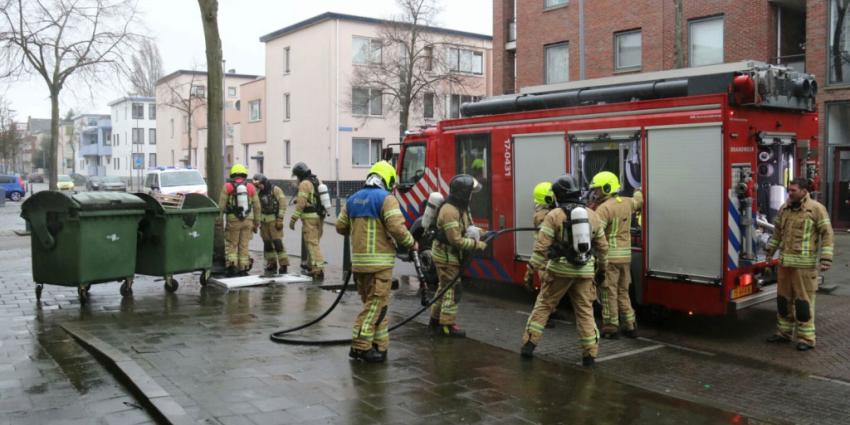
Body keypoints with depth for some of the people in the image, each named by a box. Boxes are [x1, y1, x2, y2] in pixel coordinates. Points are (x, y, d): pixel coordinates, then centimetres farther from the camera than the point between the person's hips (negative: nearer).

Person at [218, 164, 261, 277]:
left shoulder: (227, 187, -3)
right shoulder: (250, 187, 4)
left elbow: (221, 206, -7)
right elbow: (257, 207, 6)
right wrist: (256, 223, 13)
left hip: (233, 220, -2)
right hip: (248, 219, 2)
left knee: (231, 244, 9)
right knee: (244, 245, 9)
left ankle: (232, 266, -4)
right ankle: (243, 269, 10)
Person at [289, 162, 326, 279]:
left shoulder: (304, 184, -12)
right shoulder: (317, 182, 14)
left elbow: (300, 203, -17)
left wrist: (293, 219, -14)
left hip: (309, 217, -9)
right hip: (319, 216, 9)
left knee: (312, 243, -7)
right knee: (314, 241, 21)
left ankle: (318, 269, -12)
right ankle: (310, 264, 36)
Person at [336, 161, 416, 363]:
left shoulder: (353, 199, 12)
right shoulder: (386, 198, -10)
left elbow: (341, 226, 16)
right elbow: (397, 228, -18)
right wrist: (411, 244, -3)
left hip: (358, 260, 7)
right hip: (379, 261, -7)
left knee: (374, 303, 15)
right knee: (376, 304, -1)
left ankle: (379, 345, 19)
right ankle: (360, 347, -1)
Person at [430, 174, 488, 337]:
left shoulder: (461, 207, 5)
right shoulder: (449, 211, -27)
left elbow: (466, 228, 16)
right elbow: (456, 240, -28)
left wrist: (483, 233, 0)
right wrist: (478, 245, -20)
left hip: (451, 254, 10)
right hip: (447, 255, -10)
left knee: (444, 287, 18)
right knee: (451, 289, -4)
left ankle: (435, 320, 29)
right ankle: (446, 325, 3)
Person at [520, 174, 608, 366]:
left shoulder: (554, 215, -7)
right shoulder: (592, 215, 6)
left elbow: (542, 244, -12)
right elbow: (602, 245, 12)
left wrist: (534, 265, -3)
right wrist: (602, 264, 26)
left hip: (560, 269, -3)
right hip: (585, 271, 3)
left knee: (543, 305, 10)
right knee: (585, 311, 10)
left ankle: (529, 343, 11)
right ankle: (590, 354, 10)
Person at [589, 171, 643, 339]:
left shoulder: (604, 208, -15)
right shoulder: (627, 202, 8)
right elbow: (637, 201, 32)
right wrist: (638, 193, 51)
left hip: (609, 256, -7)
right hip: (625, 255, 7)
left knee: (608, 293, 2)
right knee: (623, 292, 17)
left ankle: (611, 328, 6)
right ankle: (630, 326, 20)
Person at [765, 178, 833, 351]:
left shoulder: (816, 208, -7)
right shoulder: (784, 208, 10)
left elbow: (827, 234, -9)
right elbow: (778, 231, 21)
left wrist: (825, 259, -15)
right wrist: (770, 251, 21)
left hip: (804, 264, -6)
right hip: (785, 262, 6)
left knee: (803, 301, -2)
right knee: (783, 298, 12)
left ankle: (806, 338, 8)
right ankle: (784, 332, 24)